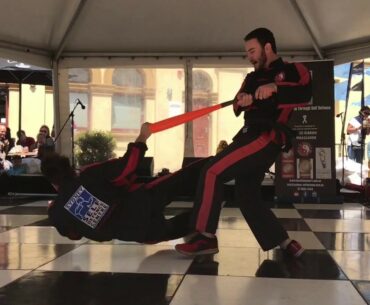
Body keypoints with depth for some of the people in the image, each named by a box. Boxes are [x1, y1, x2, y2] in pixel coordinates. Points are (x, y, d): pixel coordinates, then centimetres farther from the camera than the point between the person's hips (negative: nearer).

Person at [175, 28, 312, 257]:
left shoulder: (293, 70, 4)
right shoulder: (253, 78, 24)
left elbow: (305, 93, -18)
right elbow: (238, 109, 12)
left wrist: (275, 88, -33)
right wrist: (243, 100, -11)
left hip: (267, 137, -9)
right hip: (252, 136, 9)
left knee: (212, 172, -17)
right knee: (246, 195, 7)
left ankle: (206, 238, -12)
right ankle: (286, 244, 14)